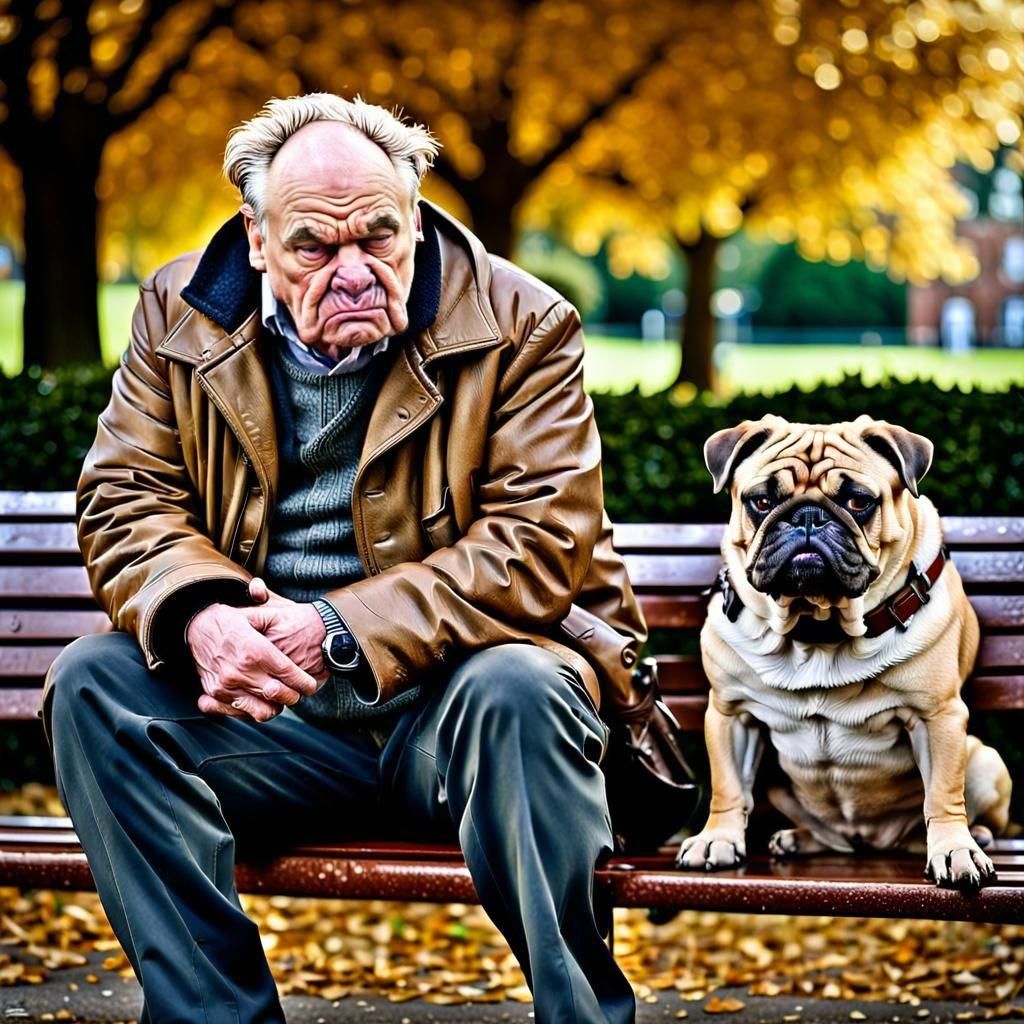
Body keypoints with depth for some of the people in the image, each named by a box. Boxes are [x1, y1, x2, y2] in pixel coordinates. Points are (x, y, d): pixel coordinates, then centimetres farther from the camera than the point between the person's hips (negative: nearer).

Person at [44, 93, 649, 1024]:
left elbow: (540, 546, -14)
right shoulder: (181, 313, 5)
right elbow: (127, 501, 3)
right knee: (93, 683, -20)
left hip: (448, 692, -3)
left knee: (517, 692, -35)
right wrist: (201, 616, -21)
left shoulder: (519, 327, -5)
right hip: (263, 699, 3)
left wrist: (341, 630, -24)